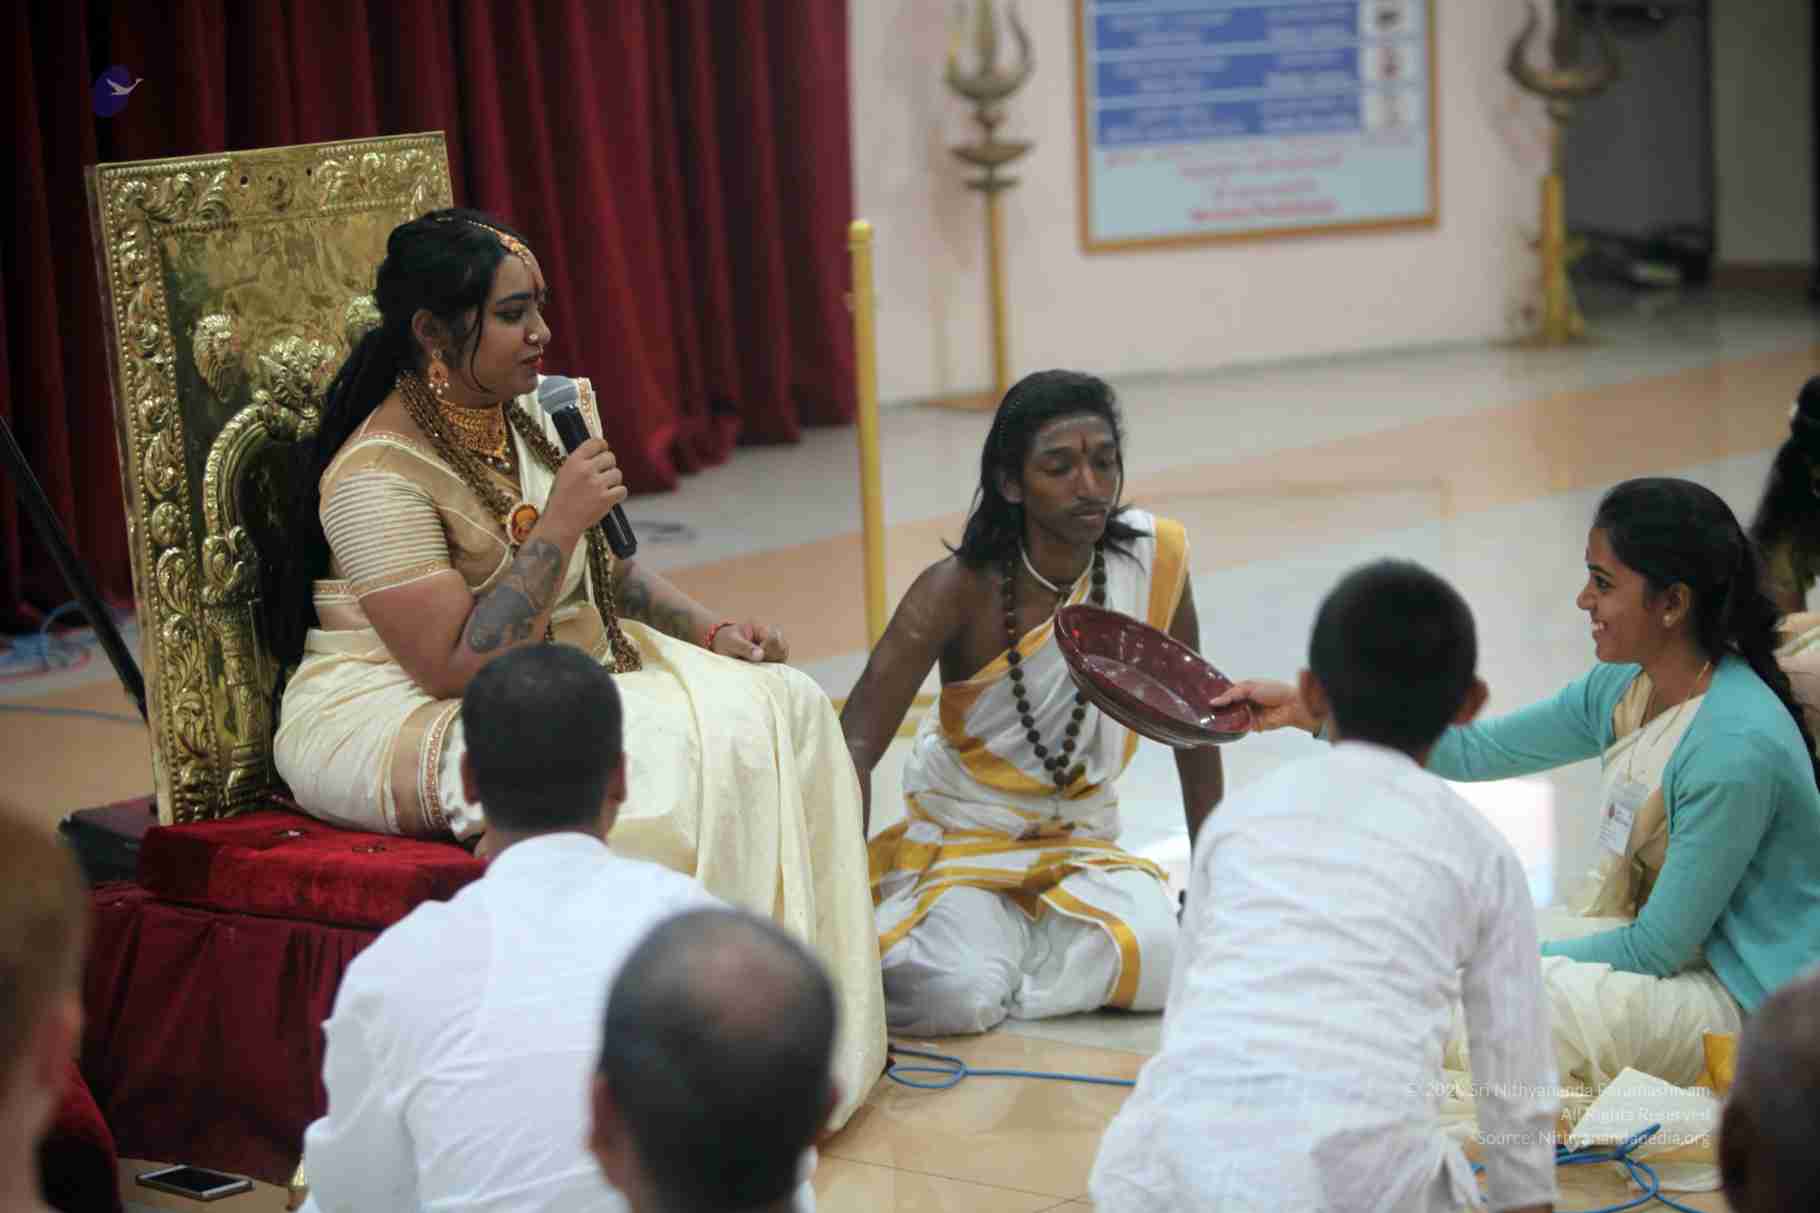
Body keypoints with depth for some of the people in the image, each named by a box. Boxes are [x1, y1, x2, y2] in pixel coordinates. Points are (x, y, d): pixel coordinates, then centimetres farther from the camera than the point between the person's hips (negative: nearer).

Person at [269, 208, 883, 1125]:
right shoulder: (379, 475, -20)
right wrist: (559, 521, -24)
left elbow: (602, 570, 21)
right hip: (393, 720, -9)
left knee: (783, 706, -7)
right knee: (663, 756, -32)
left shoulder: (521, 419, 8)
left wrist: (711, 631, 5)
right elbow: (456, 666, -25)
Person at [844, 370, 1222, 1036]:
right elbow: (854, 747, -25)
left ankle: (1009, 939, -1)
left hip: (1084, 843, 3)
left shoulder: (1154, 554, -10)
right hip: (961, 838, -3)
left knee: (1168, 958, -28)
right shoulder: (957, 591, -19)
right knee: (952, 994, -31)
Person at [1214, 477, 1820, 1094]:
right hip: (1666, 939, 9)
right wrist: (1306, 711, 6)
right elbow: (1477, 750, 10)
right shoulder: (1625, 687, -1)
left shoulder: (1739, 746, -28)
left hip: (1736, 997, -9)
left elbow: (1657, 949, -22)